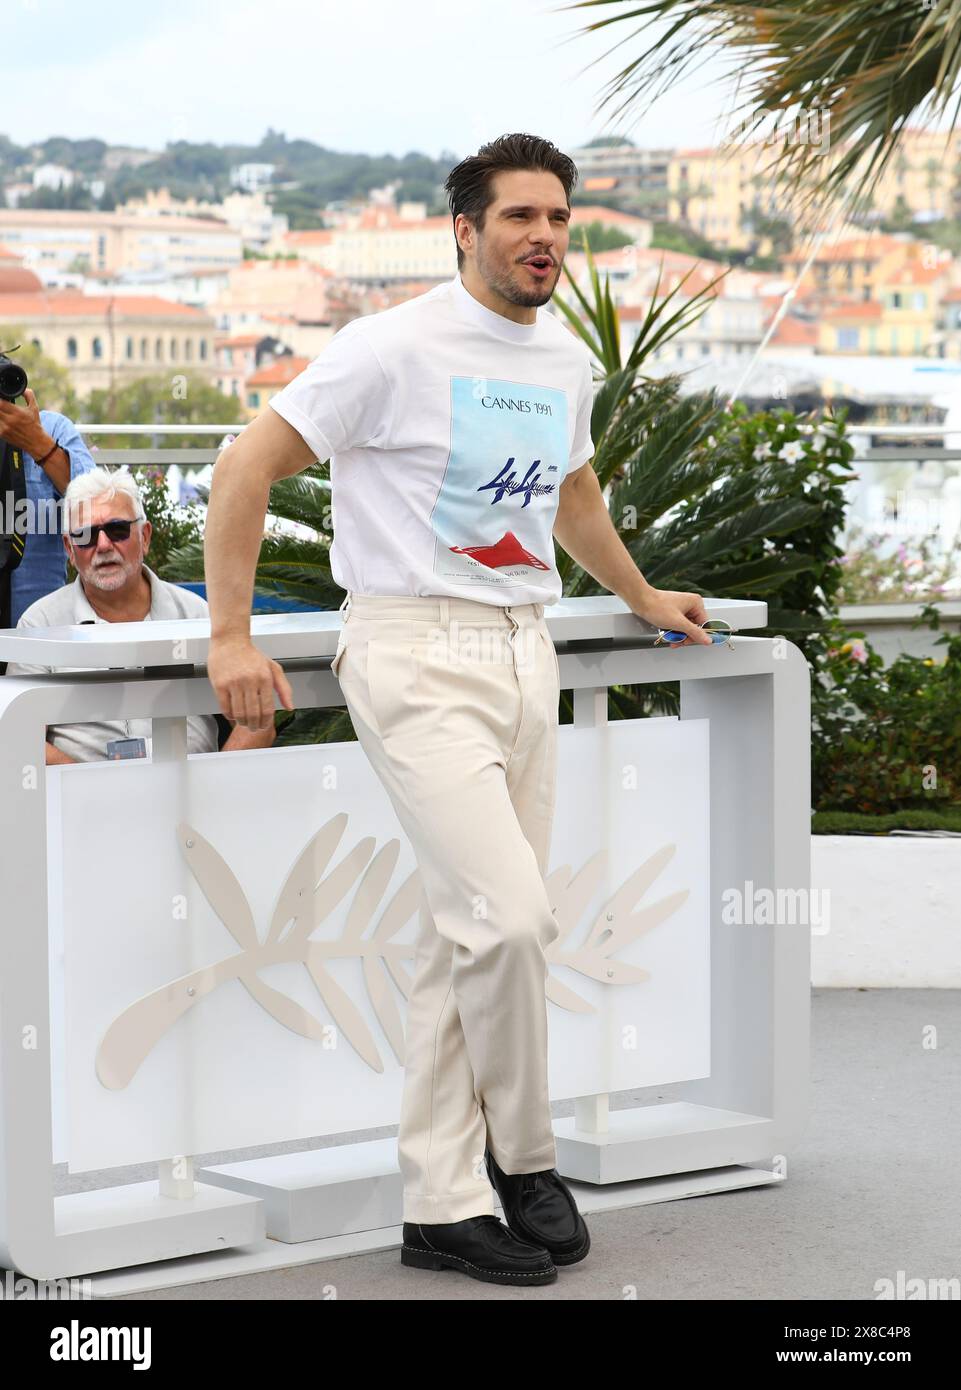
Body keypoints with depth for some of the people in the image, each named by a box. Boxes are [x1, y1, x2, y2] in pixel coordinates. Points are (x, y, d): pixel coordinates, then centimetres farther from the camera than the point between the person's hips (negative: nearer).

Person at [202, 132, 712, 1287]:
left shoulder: (566, 359, 13)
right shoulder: (398, 347, -9)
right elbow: (245, 468, -10)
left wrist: (643, 599, 40)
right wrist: (231, 639, -14)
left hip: (524, 657, 7)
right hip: (417, 658, -7)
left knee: (468, 934, 7)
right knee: (509, 915, -17)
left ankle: (444, 1205, 14)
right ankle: (523, 1160, 5)